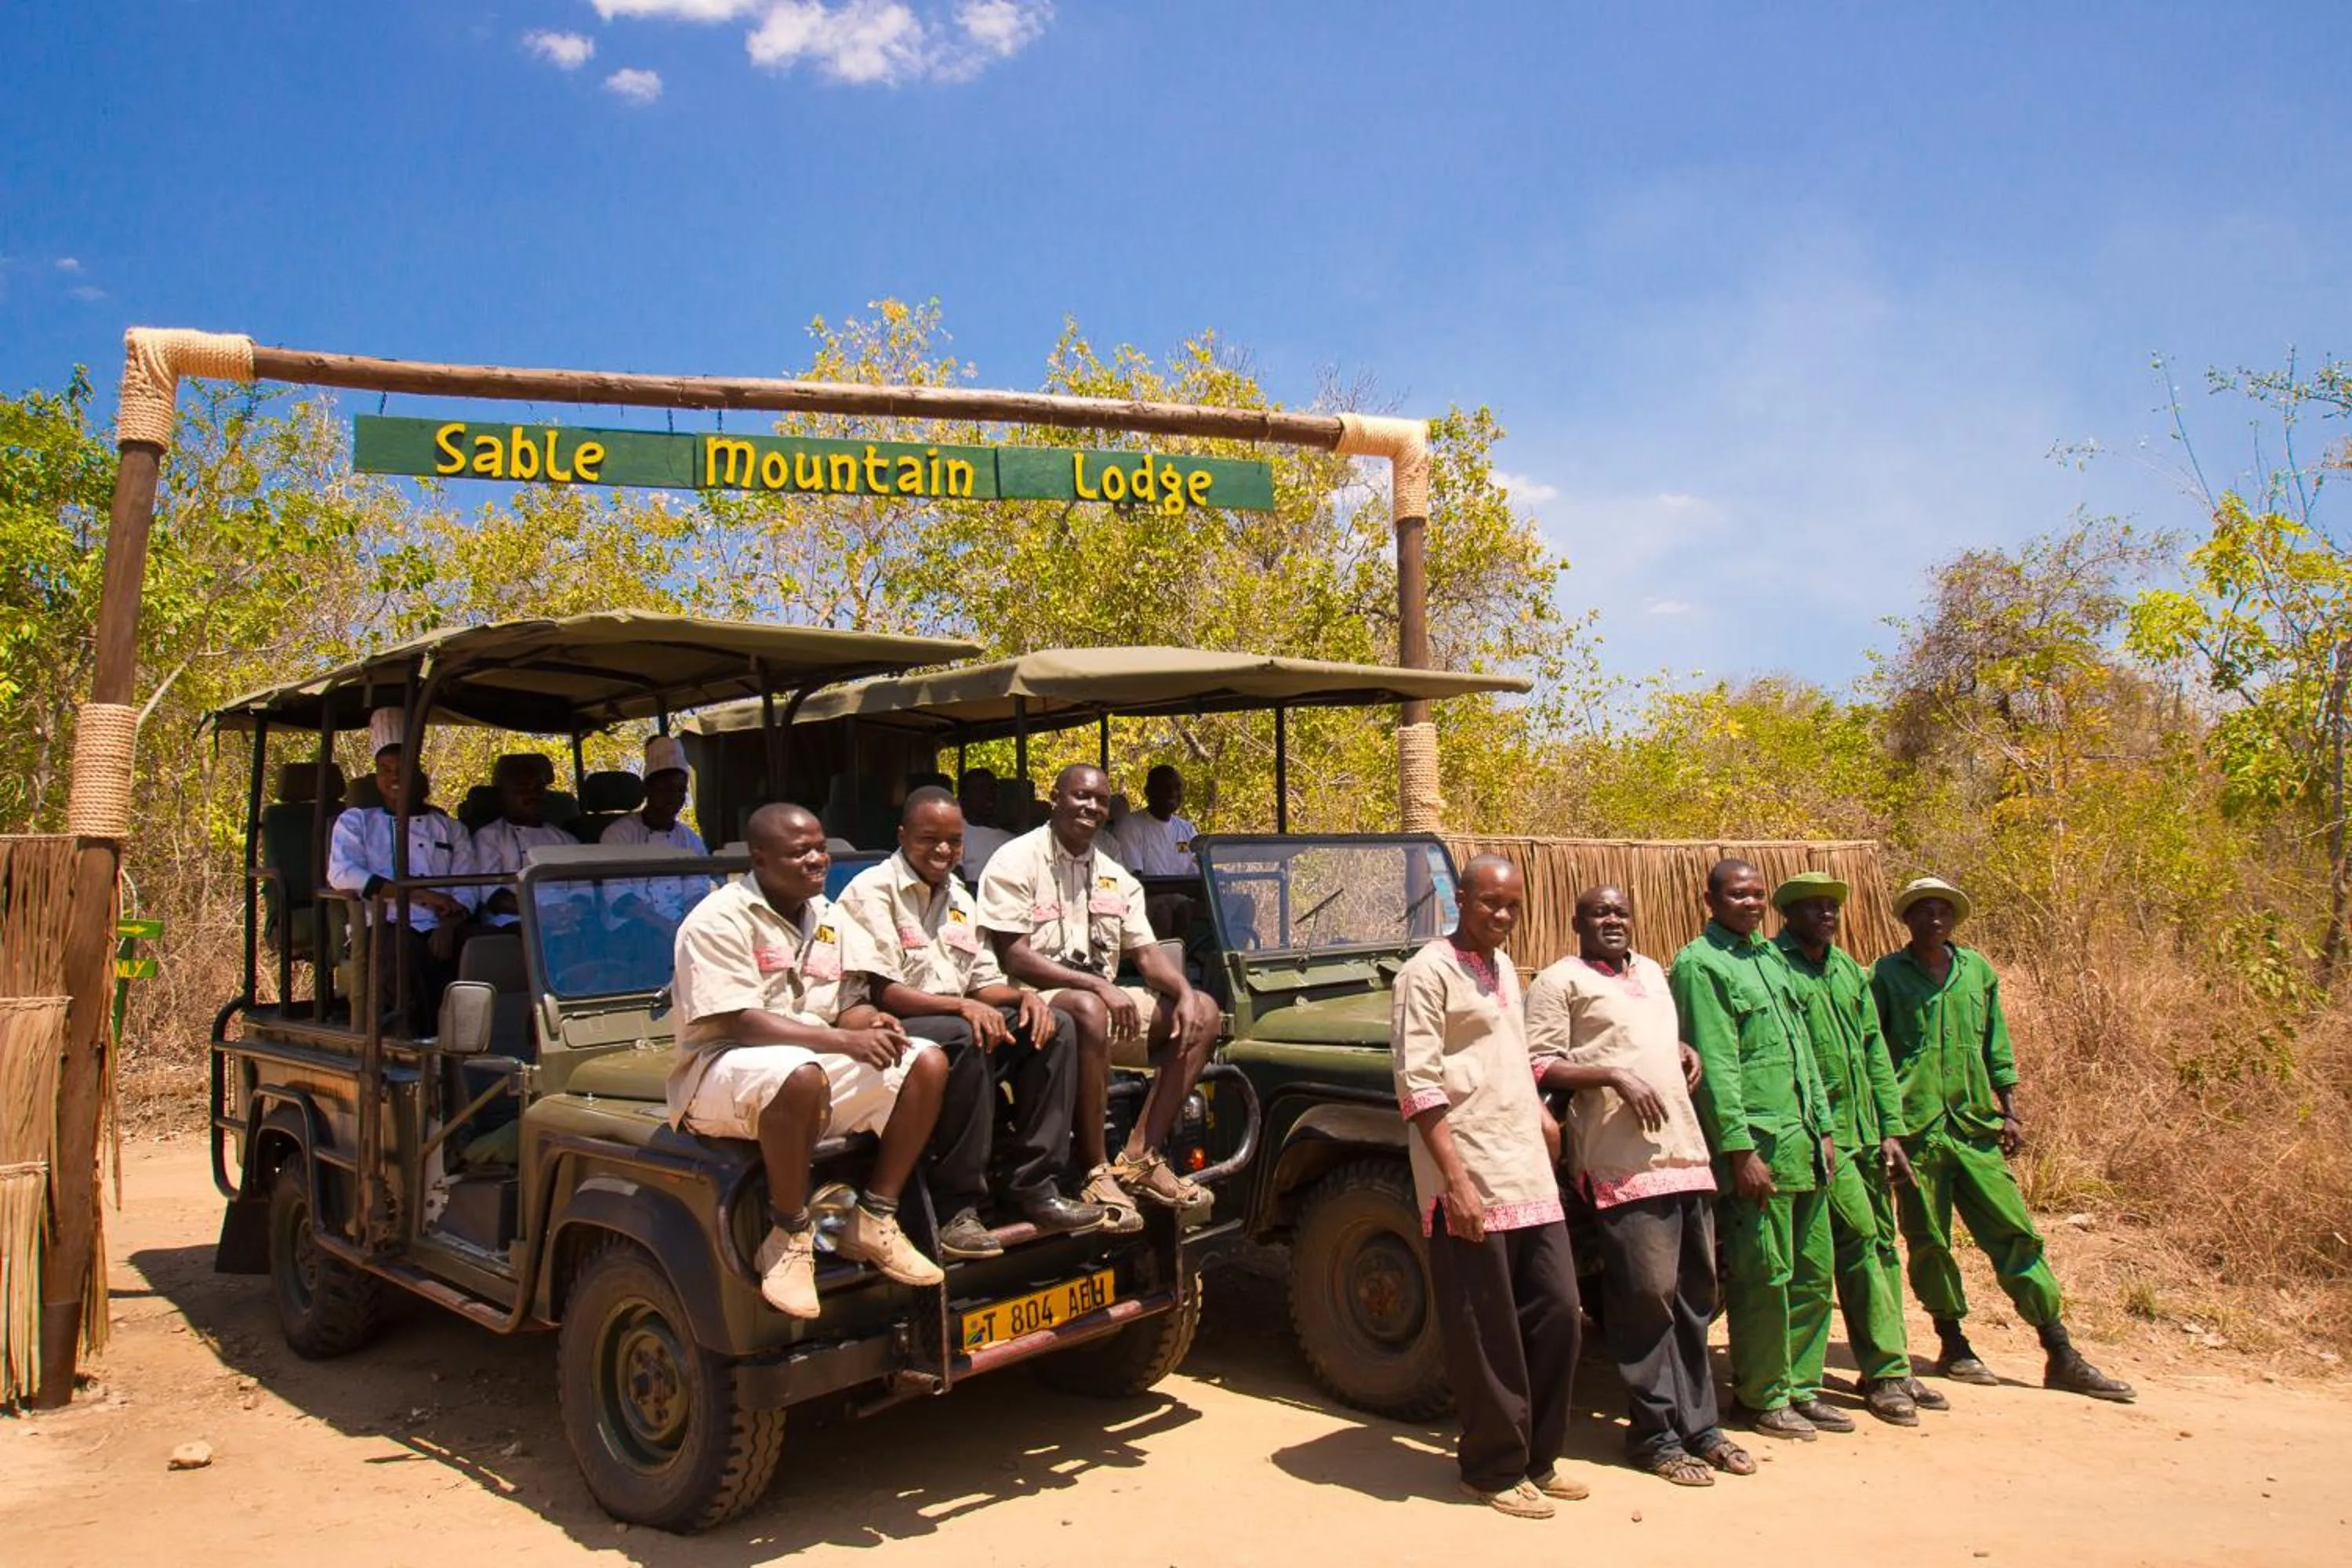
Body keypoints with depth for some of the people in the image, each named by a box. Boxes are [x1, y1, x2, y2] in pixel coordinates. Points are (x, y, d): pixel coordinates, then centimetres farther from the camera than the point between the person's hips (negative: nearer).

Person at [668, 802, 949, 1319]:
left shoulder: (828, 918, 11)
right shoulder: (718, 920, -14)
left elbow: (846, 1006, 15)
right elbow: (735, 1022, -23)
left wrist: (871, 1021, -11)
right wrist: (843, 1040, -29)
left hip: (820, 1060, 8)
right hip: (722, 1071, -7)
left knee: (926, 1063, -11)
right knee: (800, 1075, -40)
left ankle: (873, 1222, -5)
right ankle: (789, 1239, -21)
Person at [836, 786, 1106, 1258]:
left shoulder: (959, 898, 18)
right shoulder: (872, 891, -7)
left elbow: (985, 984, 18)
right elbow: (877, 991, -17)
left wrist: (1024, 994, -4)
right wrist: (961, 1005, -27)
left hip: (960, 1022, 8)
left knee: (1053, 1028, -10)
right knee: (964, 1040, -36)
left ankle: (1035, 1187, -10)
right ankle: (957, 1206, -27)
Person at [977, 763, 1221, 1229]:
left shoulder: (1115, 876, 14)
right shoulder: (1016, 862, -7)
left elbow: (1147, 951, 10)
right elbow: (1013, 958, -16)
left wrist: (1185, 993, -12)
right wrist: (1098, 985, -24)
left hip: (1103, 997, 8)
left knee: (1203, 1012, -7)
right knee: (1087, 1011, -40)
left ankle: (1139, 1157, -13)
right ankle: (1097, 1173, -28)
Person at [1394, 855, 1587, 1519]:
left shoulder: (1504, 969, 16)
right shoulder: (1428, 972, -10)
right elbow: (1417, 1086, -16)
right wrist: (1456, 1182, -20)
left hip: (1530, 1175, 8)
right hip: (1470, 1181, -8)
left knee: (1557, 1311, 10)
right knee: (1486, 1334, 1)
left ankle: (1538, 1455, 25)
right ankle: (1494, 1469, 16)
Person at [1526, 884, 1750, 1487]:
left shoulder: (1651, 972, 20)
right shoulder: (1560, 981, -3)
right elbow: (1540, 1066, -9)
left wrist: (1686, 1053, 12)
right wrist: (1614, 1076, -19)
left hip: (1686, 1150, 8)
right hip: (1626, 1160, -7)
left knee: (1695, 1294, 12)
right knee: (1647, 1296, -5)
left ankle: (1698, 1422, 23)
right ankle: (1653, 1434, 7)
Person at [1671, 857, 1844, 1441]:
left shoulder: (1771, 956, 16)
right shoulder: (1699, 965, -9)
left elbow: (1802, 1047, 19)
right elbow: (1715, 1065, -15)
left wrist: (1822, 1126, 15)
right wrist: (1740, 1149, -18)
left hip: (1802, 1143, 8)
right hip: (1754, 1145, -8)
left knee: (1812, 1273, 13)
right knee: (1766, 1277, -1)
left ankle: (1800, 1386, 26)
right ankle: (1761, 1398, 12)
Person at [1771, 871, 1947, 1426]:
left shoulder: (1849, 969, 14)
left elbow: (1875, 1051, 14)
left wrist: (1891, 1130, 8)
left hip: (1866, 1132, 7)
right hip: (1819, 1133, -7)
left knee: (1882, 1243, 10)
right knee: (1858, 1239, -9)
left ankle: (1891, 1370, 19)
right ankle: (1886, 1373, 0)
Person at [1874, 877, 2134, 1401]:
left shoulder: (1977, 969, 11)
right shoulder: (1887, 974, 0)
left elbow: (1997, 1046, 15)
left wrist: (2010, 1112, 9)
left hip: (1975, 1124, 3)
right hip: (1915, 1127, -3)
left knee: (2016, 1233, 2)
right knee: (1928, 1240, 3)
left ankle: (2060, 1356, 8)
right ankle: (1953, 1346, 18)